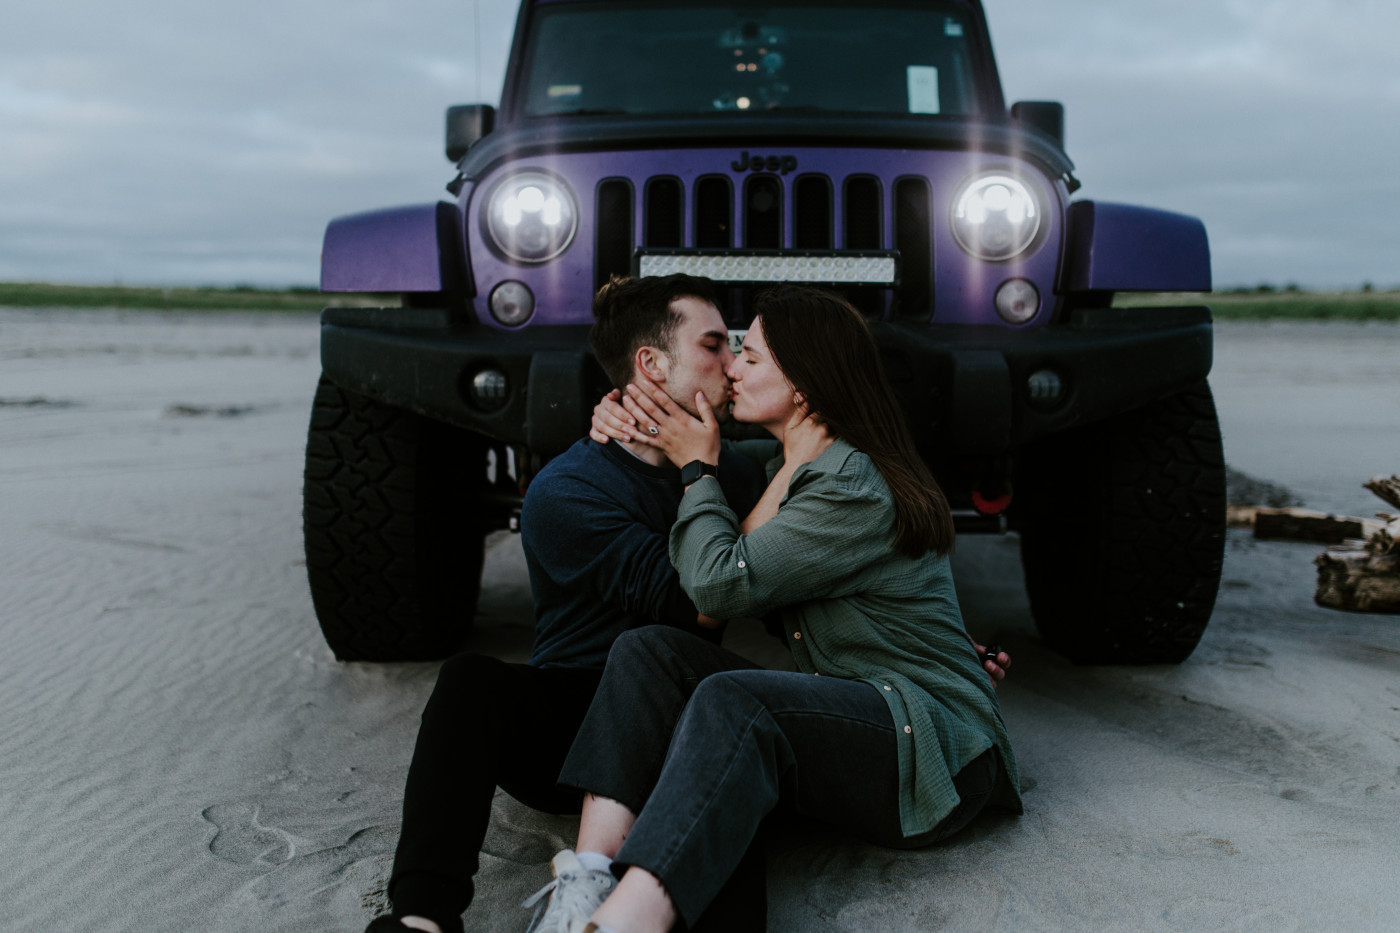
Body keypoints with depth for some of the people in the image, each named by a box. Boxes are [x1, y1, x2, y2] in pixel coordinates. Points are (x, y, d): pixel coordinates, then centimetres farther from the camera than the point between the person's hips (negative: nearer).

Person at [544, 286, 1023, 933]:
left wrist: (699, 466, -3)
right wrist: (643, 431, 16)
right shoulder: (786, 468, 14)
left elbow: (721, 584, -19)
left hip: (932, 742, -9)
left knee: (733, 699, -36)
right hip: (837, 710, 9)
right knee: (647, 649, -11)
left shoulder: (859, 490, -16)